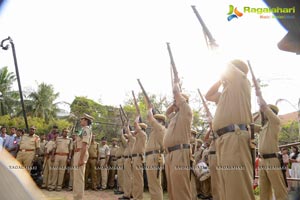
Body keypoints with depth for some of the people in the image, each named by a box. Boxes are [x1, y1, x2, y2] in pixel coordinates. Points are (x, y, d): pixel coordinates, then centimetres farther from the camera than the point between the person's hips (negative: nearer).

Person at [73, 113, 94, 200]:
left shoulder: (86, 129, -11)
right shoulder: (84, 129, 21)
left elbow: (84, 145, -20)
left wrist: (81, 159, -25)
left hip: (81, 154, -11)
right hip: (78, 153, 11)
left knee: (79, 177, -7)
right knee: (77, 176, 15)